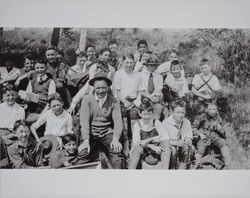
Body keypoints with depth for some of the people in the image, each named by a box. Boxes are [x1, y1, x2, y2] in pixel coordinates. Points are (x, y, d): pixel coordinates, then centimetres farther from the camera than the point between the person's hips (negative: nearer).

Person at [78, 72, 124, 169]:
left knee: (117, 153, -23)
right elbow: (84, 121, -7)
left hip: (107, 132, 1)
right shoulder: (87, 99, 1)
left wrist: (115, 139, -23)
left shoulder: (113, 102, 3)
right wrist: (86, 140, -20)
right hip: (91, 132, 0)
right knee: (83, 153, -25)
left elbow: (118, 121, -6)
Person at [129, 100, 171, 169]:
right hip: (143, 150, 0)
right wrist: (151, 146, -25)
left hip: (156, 151, 1)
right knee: (138, 147, -32)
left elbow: (166, 138, -15)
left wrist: (149, 139, -24)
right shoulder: (137, 125, -3)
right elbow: (136, 142, -13)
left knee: (166, 145, -27)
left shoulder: (156, 123, -3)